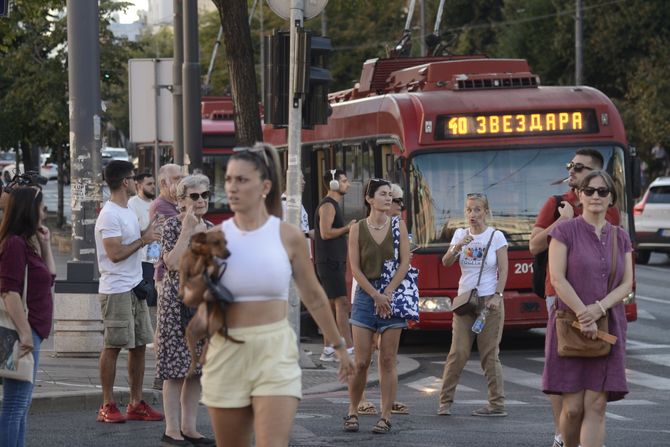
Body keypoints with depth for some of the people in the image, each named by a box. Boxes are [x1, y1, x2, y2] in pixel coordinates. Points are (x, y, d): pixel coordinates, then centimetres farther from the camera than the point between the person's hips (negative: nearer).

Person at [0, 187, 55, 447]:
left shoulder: (26, 243, 17)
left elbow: (50, 277, 24)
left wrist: (45, 245, 16)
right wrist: (25, 333, -24)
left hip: (31, 332, 11)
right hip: (25, 332, -11)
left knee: (21, 405, 13)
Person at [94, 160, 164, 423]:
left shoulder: (128, 212, 17)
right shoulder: (110, 215, -14)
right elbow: (115, 253, -21)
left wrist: (148, 233, 10)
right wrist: (144, 239, -12)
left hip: (135, 287, 9)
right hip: (116, 290, -9)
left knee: (139, 345, 9)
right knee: (112, 347, -5)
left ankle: (136, 404, 14)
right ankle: (107, 406, 0)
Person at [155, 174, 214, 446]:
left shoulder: (210, 229, 12)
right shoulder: (172, 225, -7)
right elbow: (173, 264, -20)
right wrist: (187, 230, -18)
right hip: (177, 302, -6)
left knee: (197, 368, 7)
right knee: (175, 368, -5)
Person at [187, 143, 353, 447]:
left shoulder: (288, 236, 0)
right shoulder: (216, 237, 2)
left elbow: (314, 298, 11)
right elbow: (189, 296, 4)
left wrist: (339, 346, 18)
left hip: (276, 352, -2)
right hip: (227, 352, 2)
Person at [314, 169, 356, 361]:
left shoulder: (333, 205, 19)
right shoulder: (328, 205, -13)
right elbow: (325, 233, -22)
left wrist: (348, 229, 12)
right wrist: (347, 228, -14)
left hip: (334, 261, 10)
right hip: (330, 261, -10)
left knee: (331, 305, 9)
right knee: (342, 303, -13)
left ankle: (328, 350, 10)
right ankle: (349, 349, -16)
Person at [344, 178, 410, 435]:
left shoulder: (398, 226, 5)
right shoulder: (357, 230, 3)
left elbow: (404, 263, -1)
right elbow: (355, 268, -1)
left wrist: (388, 293, -10)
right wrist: (376, 295, -11)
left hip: (393, 294, 1)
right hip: (365, 295, -1)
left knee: (388, 361, 0)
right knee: (361, 362, -3)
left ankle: (385, 416, 3)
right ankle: (352, 412, 12)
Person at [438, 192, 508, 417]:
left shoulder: (496, 236, 0)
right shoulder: (461, 234, 9)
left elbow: (503, 270, -3)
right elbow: (446, 262, -1)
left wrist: (497, 295, -14)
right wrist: (457, 247, -20)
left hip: (489, 301, -3)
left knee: (489, 354, -2)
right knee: (458, 352, -3)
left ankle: (497, 404, 2)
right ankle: (445, 401, 4)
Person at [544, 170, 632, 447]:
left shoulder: (621, 238, 11)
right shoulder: (565, 232, -1)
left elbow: (626, 284, 4)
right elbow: (557, 279, -8)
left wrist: (598, 309, -14)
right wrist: (583, 316, -15)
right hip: (569, 327, -3)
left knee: (596, 406, -6)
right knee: (573, 407, -6)